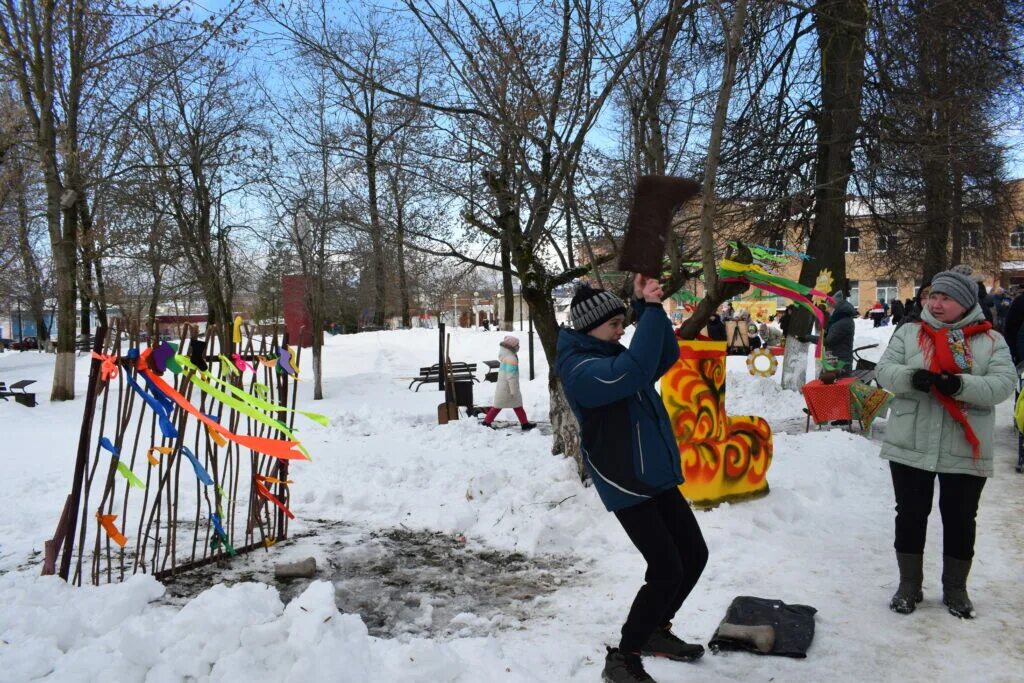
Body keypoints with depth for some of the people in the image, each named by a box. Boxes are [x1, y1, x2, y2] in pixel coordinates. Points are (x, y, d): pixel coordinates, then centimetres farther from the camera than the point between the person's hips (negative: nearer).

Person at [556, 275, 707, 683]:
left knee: (695, 554, 14)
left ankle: (656, 631, 32)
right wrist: (651, 309, -29)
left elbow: (666, 356, 9)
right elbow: (634, 371, -34)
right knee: (667, 570, -10)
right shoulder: (580, 369, -18)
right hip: (626, 485, -9)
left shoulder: (613, 355, 12)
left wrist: (648, 307, -3)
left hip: (659, 477, 9)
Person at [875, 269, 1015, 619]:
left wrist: (960, 385, -27)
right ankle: (909, 585, 25)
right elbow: (884, 369, -4)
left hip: (965, 450, 0)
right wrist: (910, 378, -26)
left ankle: (955, 589, 30)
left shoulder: (991, 341, 2)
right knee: (911, 515, 9)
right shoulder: (908, 333, 5)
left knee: (960, 519, 12)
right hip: (911, 445, 1)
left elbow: (1003, 383, -9)